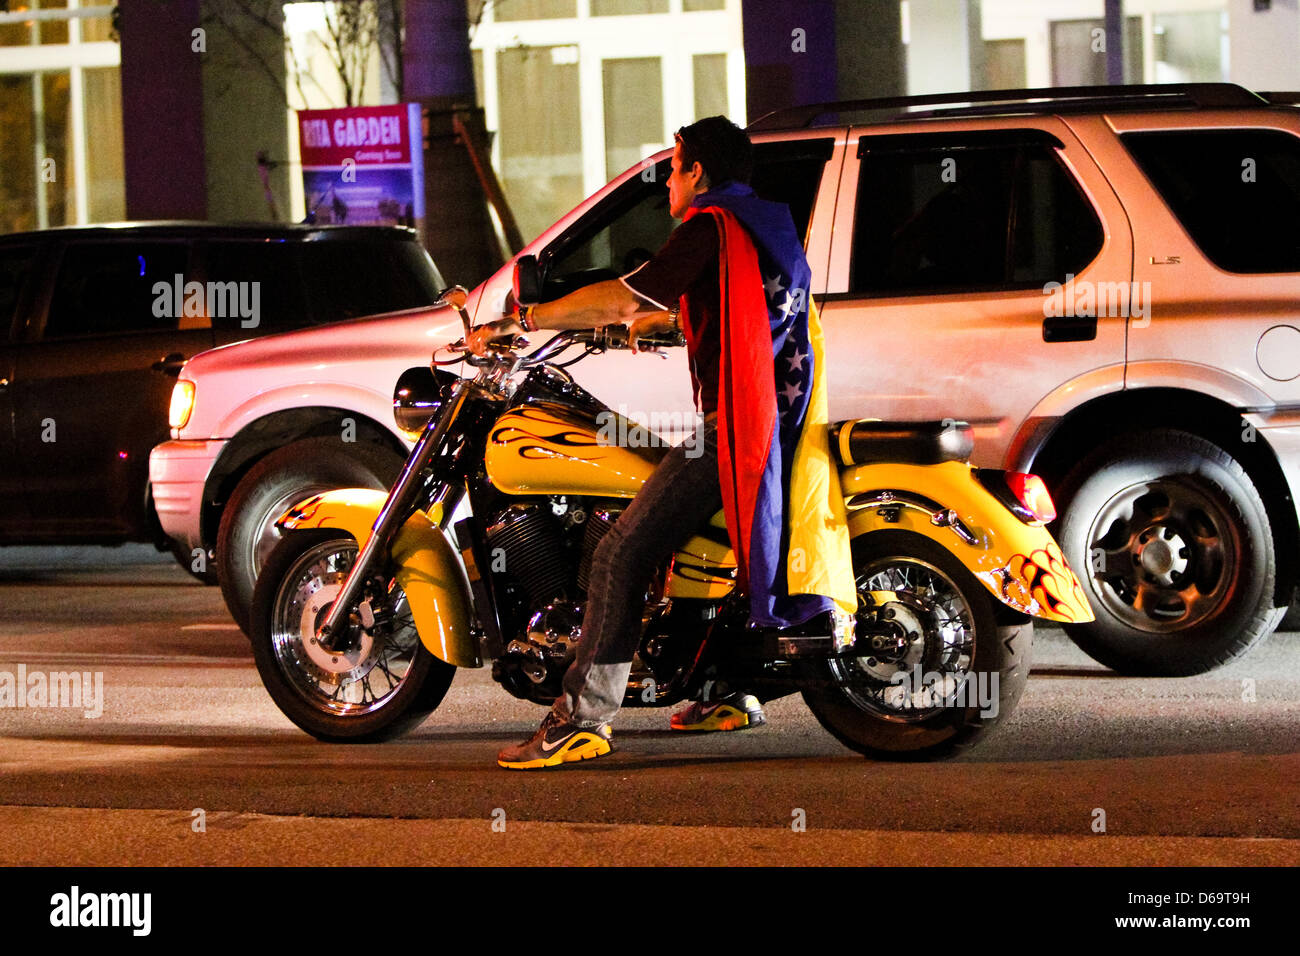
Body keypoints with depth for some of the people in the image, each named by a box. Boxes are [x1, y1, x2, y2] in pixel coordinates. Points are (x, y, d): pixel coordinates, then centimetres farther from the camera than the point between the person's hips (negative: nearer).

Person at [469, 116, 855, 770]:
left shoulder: (711, 227, -9)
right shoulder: (771, 226, 20)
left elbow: (620, 296, -13)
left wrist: (519, 323, -6)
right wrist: (656, 318, 51)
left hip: (732, 426, -10)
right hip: (783, 422, 10)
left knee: (622, 556, -12)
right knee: (700, 539, 29)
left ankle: (583, 718, -18)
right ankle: (729, 693, 27)